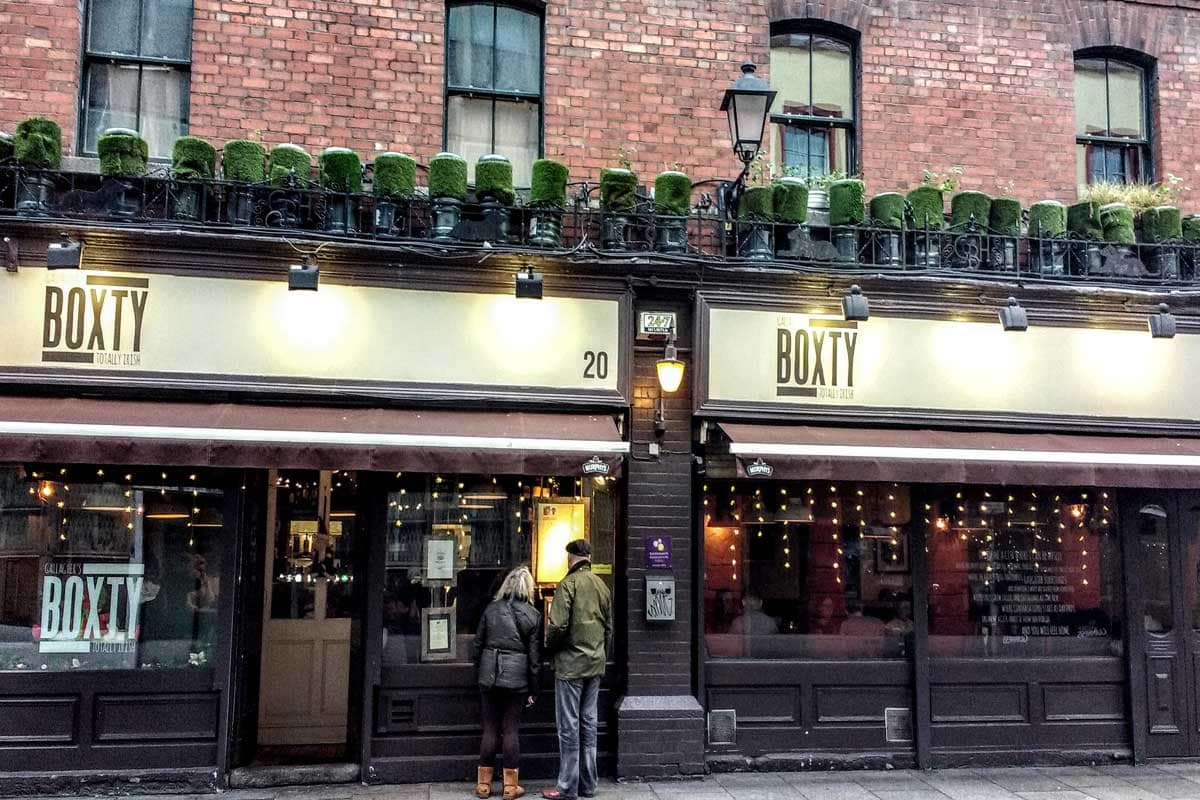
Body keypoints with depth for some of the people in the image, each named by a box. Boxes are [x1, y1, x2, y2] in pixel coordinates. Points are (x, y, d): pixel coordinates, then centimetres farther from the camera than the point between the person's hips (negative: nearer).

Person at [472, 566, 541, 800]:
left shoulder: (491, 609, 1)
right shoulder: (533, 615, -2)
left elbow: (477, 645, 5)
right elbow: (534, 656, -1)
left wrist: (480, 666, 21)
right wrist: (533, 689, 5)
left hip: (489, 676, 1)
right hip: (516, 678, -1)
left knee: (490, 728, 8)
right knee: (511, 729, 5)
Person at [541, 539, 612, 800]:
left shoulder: (568, 583, -11)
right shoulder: (602, 586, 9)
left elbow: (558, 625, -18)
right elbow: (609, 627, 14)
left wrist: (549, 647, 0)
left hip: (571, 664, -6)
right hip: (595, 665, 7)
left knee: (568, 725, -1)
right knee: (589, 722, 12)